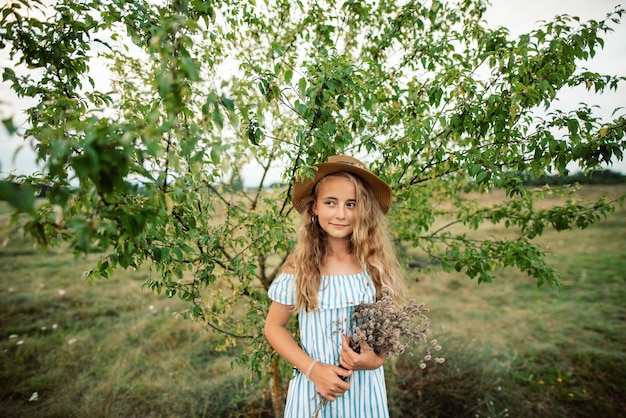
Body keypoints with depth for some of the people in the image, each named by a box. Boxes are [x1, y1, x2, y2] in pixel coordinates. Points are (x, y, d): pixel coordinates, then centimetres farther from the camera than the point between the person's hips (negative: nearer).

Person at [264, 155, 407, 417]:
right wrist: (313, 369, -15)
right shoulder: (299, 267, -14)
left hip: (366, 388, 2)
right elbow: (273, 327, -6)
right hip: (314, 386, -1)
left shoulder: (375, 265, -10)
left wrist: (377, 358, -15)